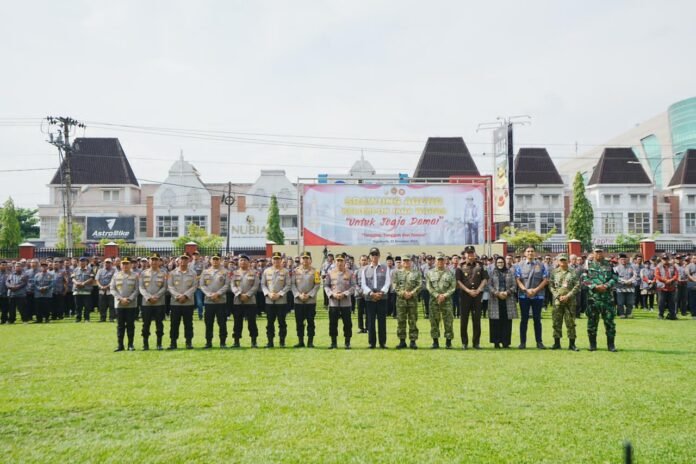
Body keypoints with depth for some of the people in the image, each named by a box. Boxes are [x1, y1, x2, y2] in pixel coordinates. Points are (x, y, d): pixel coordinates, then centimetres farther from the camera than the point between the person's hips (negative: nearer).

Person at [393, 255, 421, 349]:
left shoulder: (416, 273, 8)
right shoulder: (397, 273, 10)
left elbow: (419, 286, 0)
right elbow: (395, 286, 2)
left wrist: (411, 293, -13)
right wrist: (402, 293, -12)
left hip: (413, 299, -1)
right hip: (400, 299, 1)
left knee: (413, 321, 0)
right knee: (401, 321, 2)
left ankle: (413, 341, 4)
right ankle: (402, 341, 8)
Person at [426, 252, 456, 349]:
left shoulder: (449, 272, 7)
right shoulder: (430, 273, 9)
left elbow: (453, 287, 1)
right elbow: (429, 287, 2)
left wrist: (445, 295, -11)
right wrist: (437, 295, -11)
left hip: (447, 300, -1)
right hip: (434, 299, 1)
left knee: (448, 321, -2)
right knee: (434, 321, 2)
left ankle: (448, 341, 5)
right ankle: (435, 341, 9)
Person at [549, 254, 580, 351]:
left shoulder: (573, 272, 5)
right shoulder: (554, 272, 8)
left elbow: (577, 286, 0)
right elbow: (551, 286, 6)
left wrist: (568, 296, -10)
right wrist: (558, 296, -7)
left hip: (570, 300, -1)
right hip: (557, 301, 1)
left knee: (571, 322, -1)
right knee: (557, 322, 2)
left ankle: (572, 344, 5)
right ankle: (557, 343, 10)